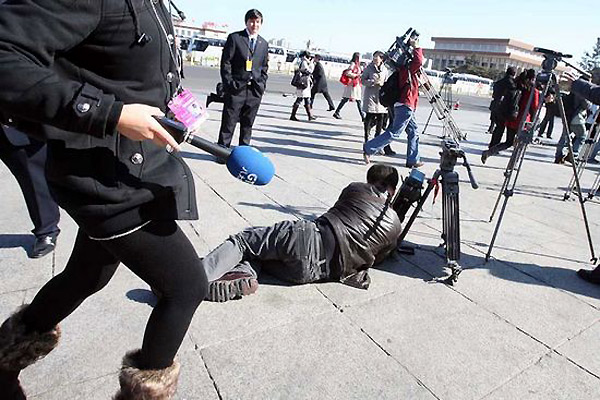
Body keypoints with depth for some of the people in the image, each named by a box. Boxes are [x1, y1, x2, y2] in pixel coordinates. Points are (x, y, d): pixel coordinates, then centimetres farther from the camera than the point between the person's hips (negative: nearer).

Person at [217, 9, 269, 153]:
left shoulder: (264, 44, 16)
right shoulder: (234, 38, 2)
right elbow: (226, 62, -1)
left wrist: (261, 84, 7)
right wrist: (229, 83, -8)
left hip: (255, 90, 4)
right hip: (236, 88, -3)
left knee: (248, 123, 9)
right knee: (229, 122, -1)